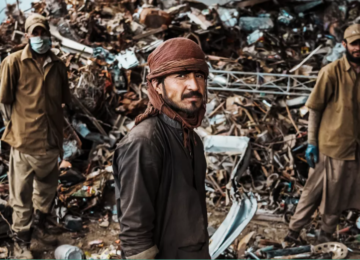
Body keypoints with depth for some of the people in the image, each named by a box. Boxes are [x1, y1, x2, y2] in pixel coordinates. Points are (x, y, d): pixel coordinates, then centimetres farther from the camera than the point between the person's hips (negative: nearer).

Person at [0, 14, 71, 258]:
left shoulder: (58, 65, 6)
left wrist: (53, 122, 12)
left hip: (51, 139, 5)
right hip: (25, 139, -5)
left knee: (47, 188, 20)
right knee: (22, 195, 3)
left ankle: (39, 225, 41)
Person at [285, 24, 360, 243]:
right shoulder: (332, 72, -10)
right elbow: (315, 109, -7)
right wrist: (311, 142, -10)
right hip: (331, 144, -5)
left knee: (338, 194, 14)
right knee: (315, 191, 5)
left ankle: (326, 237, 30)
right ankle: (294, 232, 21)